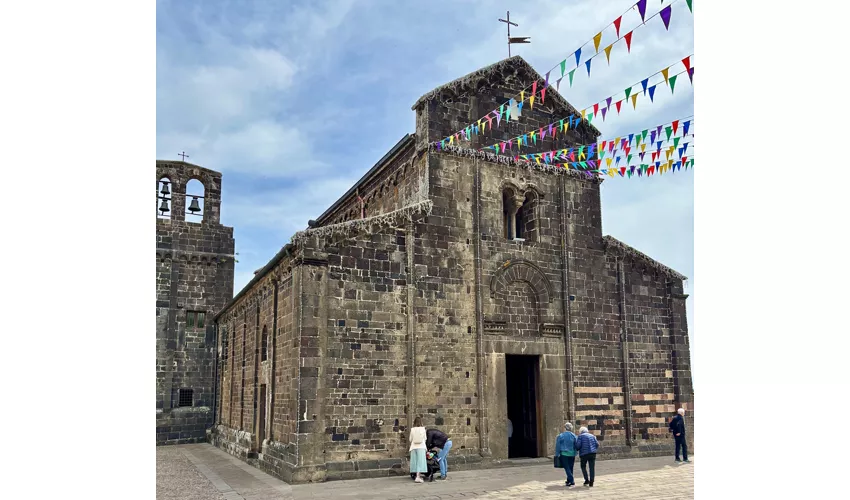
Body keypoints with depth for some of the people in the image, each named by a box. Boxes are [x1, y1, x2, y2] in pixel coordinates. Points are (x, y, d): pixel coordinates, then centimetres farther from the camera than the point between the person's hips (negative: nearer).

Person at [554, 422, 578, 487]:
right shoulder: (573, 436, 4)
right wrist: (575, 454, 19)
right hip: (572, 454, 4)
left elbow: (557, 447, -4)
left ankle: (572, 481, -12)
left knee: (567, 468, -2)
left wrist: (557, 455, 2)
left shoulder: (560, 436, -6)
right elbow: (576, 446, 9)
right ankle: (569, 481, 19)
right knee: (570, 468, 13)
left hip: (564, 454, -3)